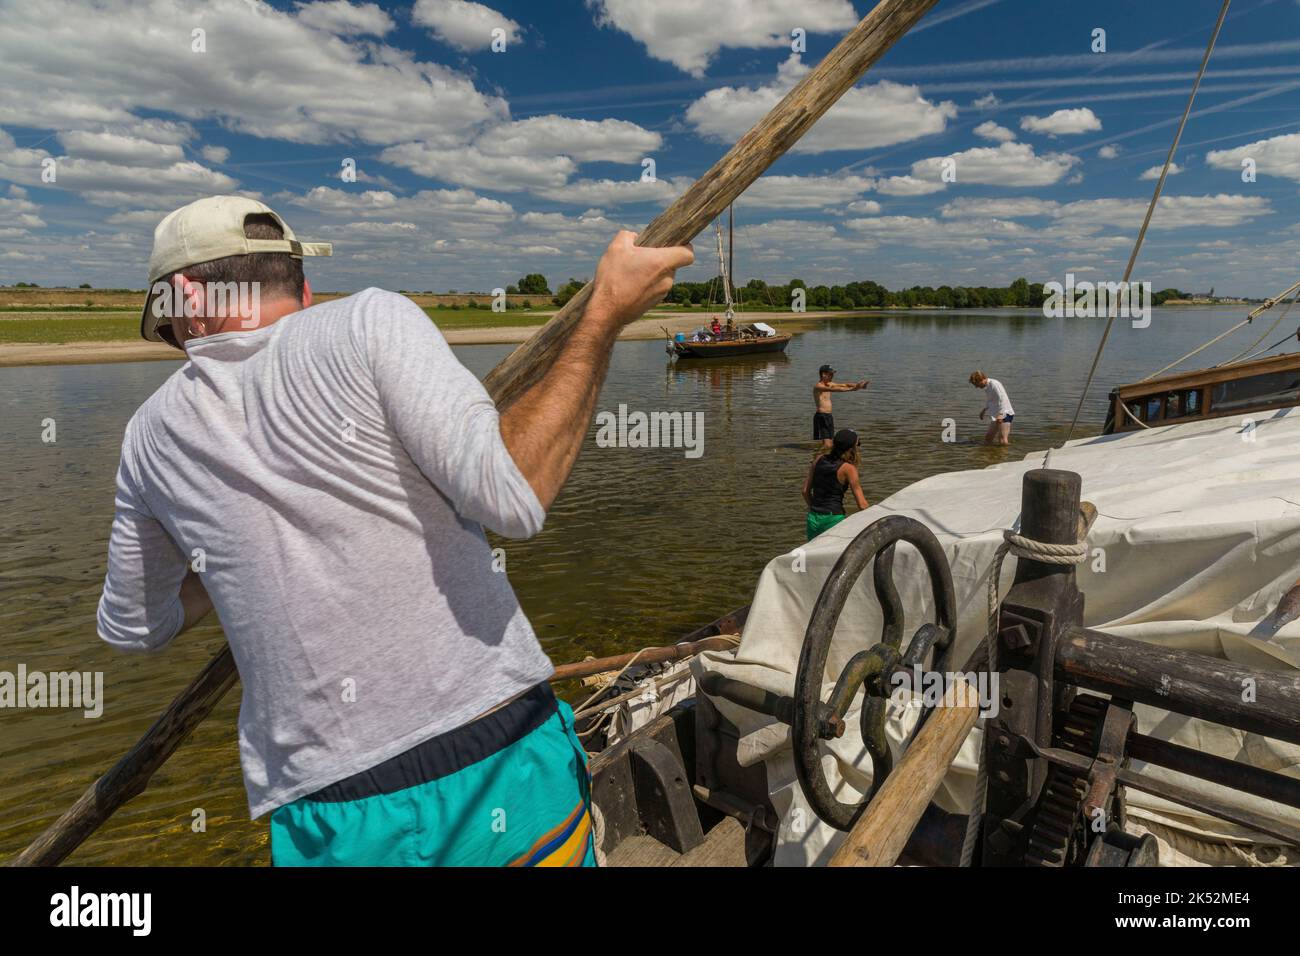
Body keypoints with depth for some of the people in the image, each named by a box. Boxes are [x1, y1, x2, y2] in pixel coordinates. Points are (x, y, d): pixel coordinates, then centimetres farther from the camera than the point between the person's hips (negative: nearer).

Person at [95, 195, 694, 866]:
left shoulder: (154, 435, 7)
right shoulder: (368, 321, -7)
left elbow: (131, 627, 22)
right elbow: (511, 495, -21)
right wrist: (602, 317, -12)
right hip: (504, 768, -1)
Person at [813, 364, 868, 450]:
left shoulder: (828, 384, 15)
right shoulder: (818, 386, -14)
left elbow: (843, 385, 10)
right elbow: (833, 389, -29)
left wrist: (857, 384, -7)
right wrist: (851, 389, -35)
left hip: (828, 416, 9)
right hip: (821, 416, -9)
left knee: (828, 444, 9)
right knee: (826, 445, -17)